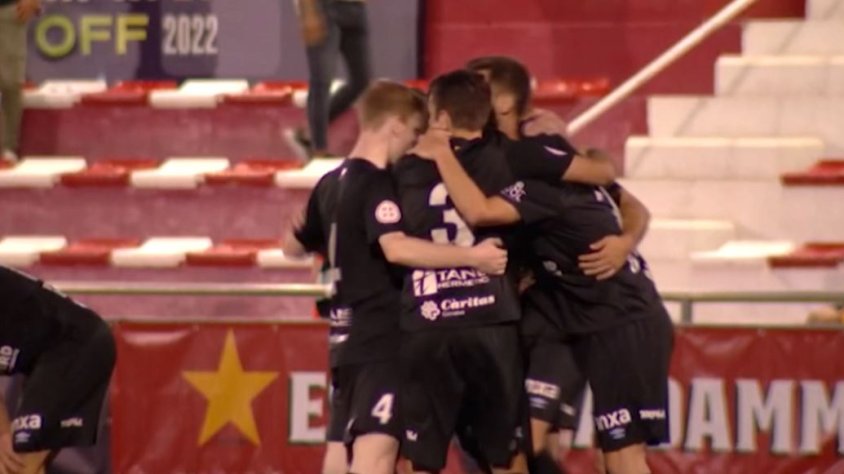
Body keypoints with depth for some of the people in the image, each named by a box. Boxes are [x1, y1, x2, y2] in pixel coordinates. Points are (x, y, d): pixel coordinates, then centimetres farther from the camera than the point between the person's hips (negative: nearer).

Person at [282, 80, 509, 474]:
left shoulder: (332, 184, 13)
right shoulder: (377, 184, -13)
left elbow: (294, 245, 26)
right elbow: (396, 247, -29)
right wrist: (471, 256, -30)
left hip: (346, 335, 9)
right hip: (381, 337, -9)